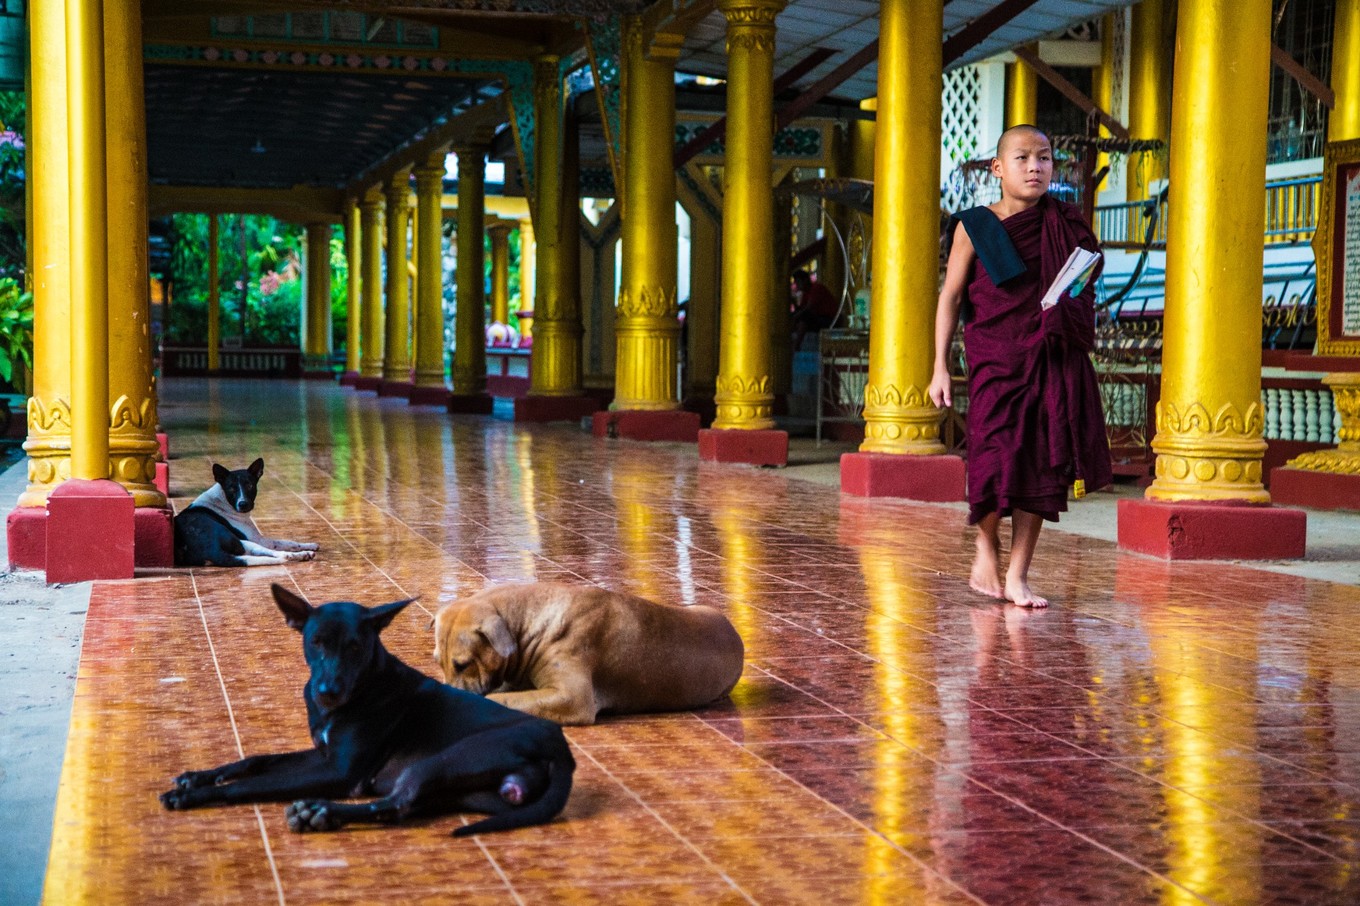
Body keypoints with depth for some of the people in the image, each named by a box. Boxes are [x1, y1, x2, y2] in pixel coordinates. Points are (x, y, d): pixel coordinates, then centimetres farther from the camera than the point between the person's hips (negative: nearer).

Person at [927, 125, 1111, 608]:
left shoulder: (1065, 226, 7)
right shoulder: (974, 227, -1)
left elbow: (1086, 287, 17)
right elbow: (951, 297, 1)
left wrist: (1077, 290, -7)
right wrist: (940, 366, -4)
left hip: (1054, 362, 3)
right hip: (994, 360, -2)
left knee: (1041, 464, 0)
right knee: (995, 456, -11)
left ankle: (1018, 575, 8)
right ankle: (986, 545, 18)